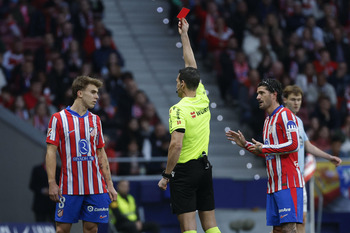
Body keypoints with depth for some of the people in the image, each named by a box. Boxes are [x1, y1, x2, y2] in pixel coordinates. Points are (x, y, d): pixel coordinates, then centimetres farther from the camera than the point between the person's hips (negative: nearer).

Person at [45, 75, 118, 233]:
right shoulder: (59, 118, -2)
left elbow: (101, 154, 15)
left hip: (95, 188, 4)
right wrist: (52, 183, -12)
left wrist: (109, 184, 11)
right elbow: (51, 152, -4)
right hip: (69, 188, -4)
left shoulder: (95, 120, 12)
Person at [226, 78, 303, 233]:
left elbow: (294, 144, -18)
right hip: (274, 184, 9)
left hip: (288, 183, -9)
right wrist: (245, 144, 20)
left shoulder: (285, 114, -7)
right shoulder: (268, 120, 21)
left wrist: (264, 148, -12)